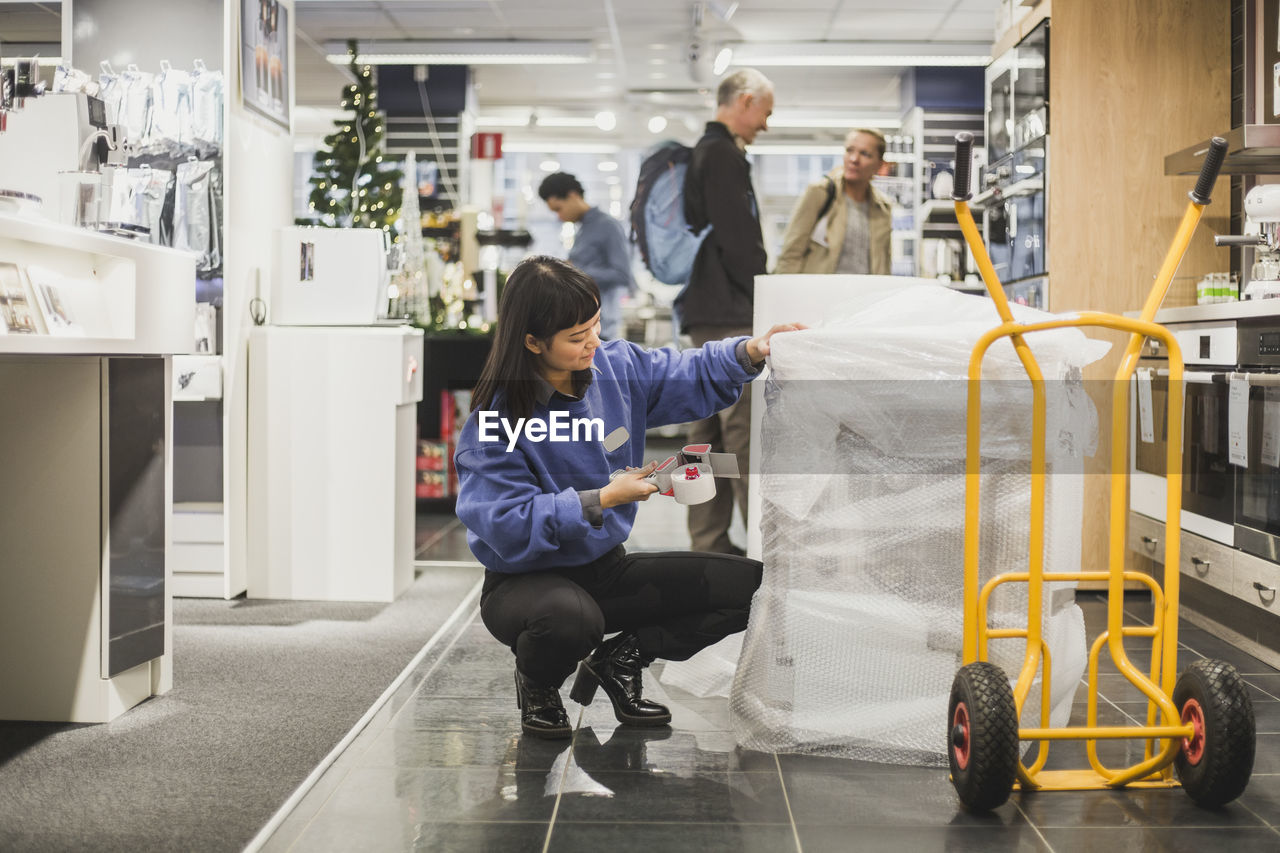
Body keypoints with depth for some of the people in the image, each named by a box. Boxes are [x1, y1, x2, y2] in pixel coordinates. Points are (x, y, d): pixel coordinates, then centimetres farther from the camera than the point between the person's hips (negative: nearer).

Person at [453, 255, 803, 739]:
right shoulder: (493, 421, -20)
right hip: (527, 582, -6)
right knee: (570, 616, -43)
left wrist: (751, 351, -8)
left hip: (607, 569, 6)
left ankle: (620, 659, 9)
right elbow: (508, 526, -25)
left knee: (746, 584, -9)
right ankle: (536, 684, -4)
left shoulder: (614, 368, -3)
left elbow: (694, 377, 10)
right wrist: (602, 500, -25)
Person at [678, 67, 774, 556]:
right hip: (729, 313, -11)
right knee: (746, 428, -11)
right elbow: (739, 239, -17)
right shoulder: (723, 155, -10)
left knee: (709, 428, 9)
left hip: (703, 312, 11)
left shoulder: (700, 153, 22)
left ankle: (709, 542, 12)